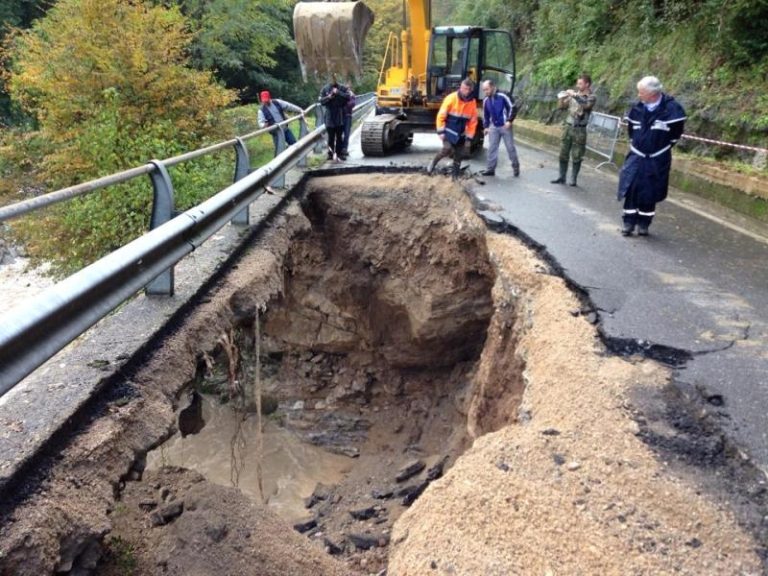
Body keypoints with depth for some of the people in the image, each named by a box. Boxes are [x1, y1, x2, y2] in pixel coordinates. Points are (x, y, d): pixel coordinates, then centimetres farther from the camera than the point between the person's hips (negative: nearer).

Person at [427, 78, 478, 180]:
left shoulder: (472, 103, -4)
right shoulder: (451, 98, -15)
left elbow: (473, 122, 3)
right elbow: (441, 115, -12)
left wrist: (469, 139, 0)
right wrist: (440, 132, -17)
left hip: (460, 134, 4)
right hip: (448, 131, -4)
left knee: (459, 155, 6)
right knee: (447, 149, -25)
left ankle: (455, 175, 19)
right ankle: (433, 162, 0)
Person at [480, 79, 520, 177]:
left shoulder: (503, 96, -15)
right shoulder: (486, 101, 3)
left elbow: (513, 108, -12)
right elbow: (485, 115, 16)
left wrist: (509, 121, -17)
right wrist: (485, 126, 12)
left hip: (505, 126, -5)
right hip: (493, 127, 5)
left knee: (510, 147, 3)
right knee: (492, 148, 2)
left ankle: (516, 167, 17)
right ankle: (490, 169, 7)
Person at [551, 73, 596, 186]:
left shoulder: (591, 97, -4)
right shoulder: (573, 94, 9)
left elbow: (586, 105, -25)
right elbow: (562, 106, 11)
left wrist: (575, 96, -27)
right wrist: (561, 98, -9)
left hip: (579, 129, -5)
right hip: (568, 126, 5)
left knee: (576, 156, 0)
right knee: (563, 154, 6)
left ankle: (573, 179, 7)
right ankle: (562, 177, 14)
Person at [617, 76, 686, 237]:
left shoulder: (671, 108, -14)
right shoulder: (637, 107, -3)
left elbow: (676, 131, -4)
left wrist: (664, 146, 2)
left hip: (657, 159, -3)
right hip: (637, 156, 3)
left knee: (650, 192, 3)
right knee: (630, 188, -5)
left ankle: (644, 223, 17)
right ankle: (629, 222, 6)